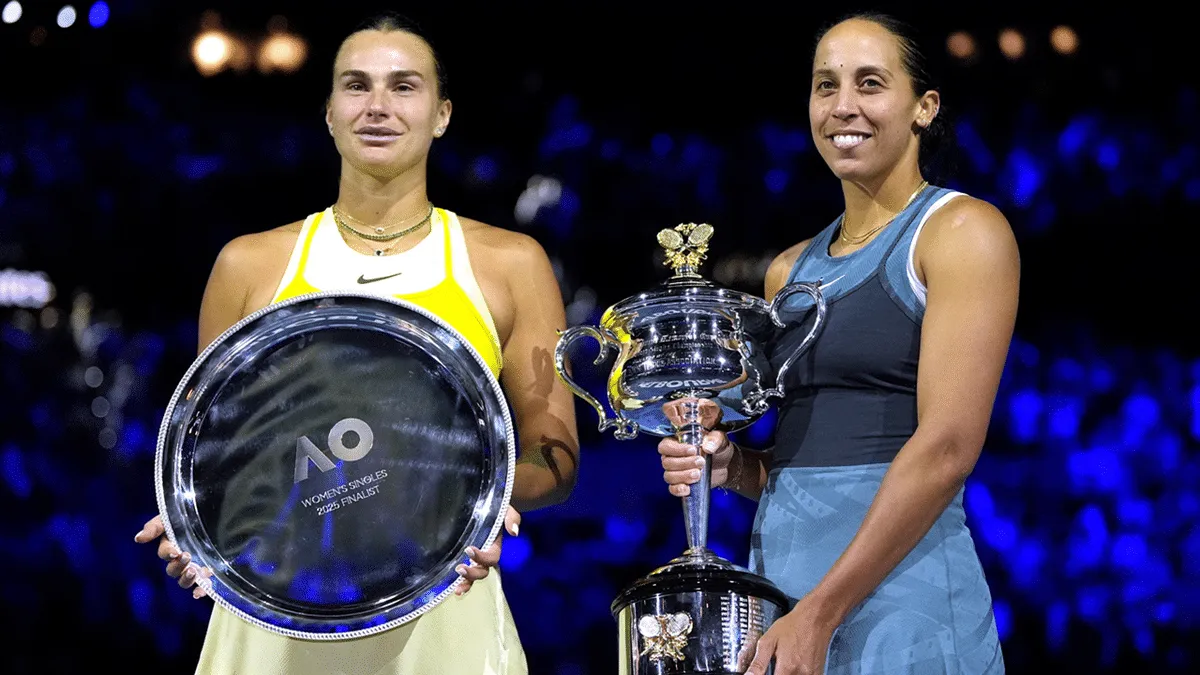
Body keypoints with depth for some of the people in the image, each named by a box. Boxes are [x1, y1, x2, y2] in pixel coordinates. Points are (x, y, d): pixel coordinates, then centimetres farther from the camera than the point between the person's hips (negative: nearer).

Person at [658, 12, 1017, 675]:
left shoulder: (961, 231, -4)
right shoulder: (791, 270, 15)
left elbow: (948, 446, -14)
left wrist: (820, 614, -18)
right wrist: (730, 465, 0)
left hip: (899, 583, -6)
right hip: (776, 565, 6)